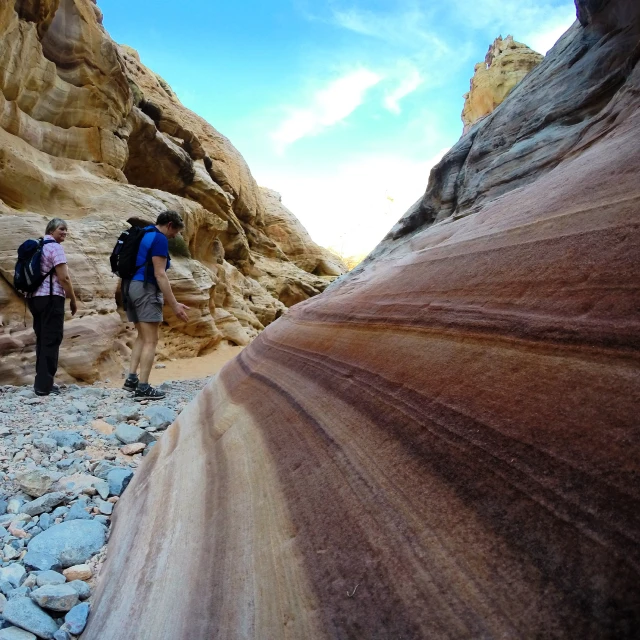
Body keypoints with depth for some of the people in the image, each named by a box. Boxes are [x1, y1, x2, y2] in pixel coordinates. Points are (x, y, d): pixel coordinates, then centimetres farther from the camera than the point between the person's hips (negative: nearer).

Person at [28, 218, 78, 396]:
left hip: (35, 297, 9)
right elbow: (63, 278, -16)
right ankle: (44, 384, -4)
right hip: (50, 298, -9)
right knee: (51, 340, -5)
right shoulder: (55, 247, -9)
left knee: (42, 339, 14)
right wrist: (73, 300, -8)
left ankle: (41, 381, 19)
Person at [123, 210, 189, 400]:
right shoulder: (159, 239, -10)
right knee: (151, 340, -6)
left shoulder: (143, 234, 19)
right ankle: (143, 387, -7)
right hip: (145, 288, -10)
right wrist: (174, 304, -17)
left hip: (130, 286, 10)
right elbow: (159, 274, -17)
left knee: (142, 337, 17)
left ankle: (132, 378, 12)